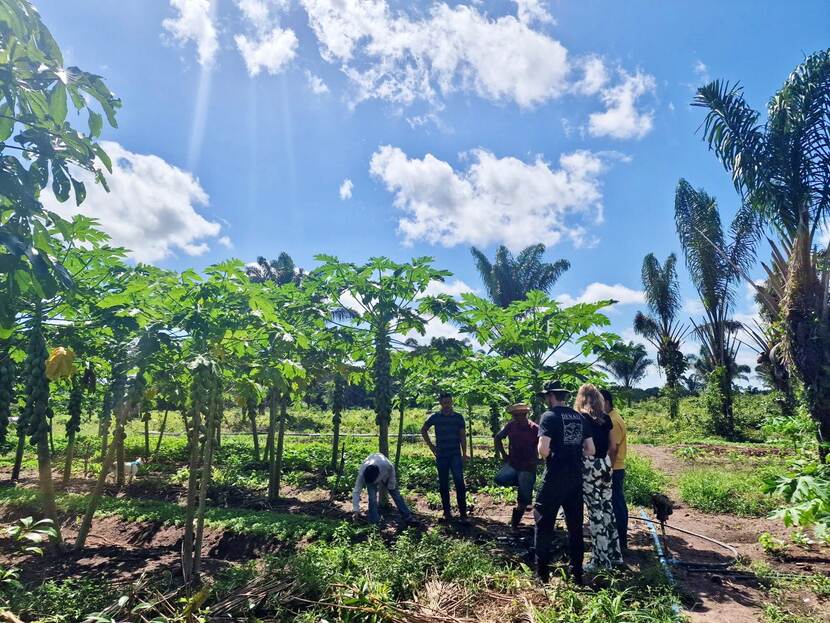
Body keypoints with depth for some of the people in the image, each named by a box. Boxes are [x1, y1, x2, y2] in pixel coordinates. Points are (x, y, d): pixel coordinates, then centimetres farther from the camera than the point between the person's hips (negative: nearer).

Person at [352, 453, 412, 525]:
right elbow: (356, 492, -32)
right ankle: (374, 522, -5)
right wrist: (356, 509, -31)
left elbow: (392, 470, -19)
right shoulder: (361, 474, -40)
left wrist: (391, 485, -10)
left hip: (385, 475, 0)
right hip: (369, 477, 0)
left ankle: (407, 517, 15)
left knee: (395, 494, 4)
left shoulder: (386, 465, -44)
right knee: (372, 497, -18)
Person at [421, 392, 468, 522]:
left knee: (459, 481, -13)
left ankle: (463, 513, -6)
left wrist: (464, 454, -2)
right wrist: (431, 445, 7)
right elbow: (423, 430, 15)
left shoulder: (458, 417, 3)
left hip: (455, 455, -1)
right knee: (443, 484, 7)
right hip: (441, 455, 1)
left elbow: (462, 436, 4)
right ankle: (447, 512, 19)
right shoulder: (435, 417, 2)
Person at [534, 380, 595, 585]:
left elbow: (543, 449, -20)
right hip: (576, 478, 6)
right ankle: (576, 573, 22)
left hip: (554, 479, -6)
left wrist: (547, 456, 1)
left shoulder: (549, 416, -12)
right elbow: (590, 450, 7)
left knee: (544, 524, 8)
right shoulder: (579, 418, 6)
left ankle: (542, 573, 14)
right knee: (575, 526, 15)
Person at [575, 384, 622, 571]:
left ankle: (601, 559, 7)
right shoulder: (606, 418, 8)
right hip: (605, 465, 6)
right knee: (607, 508, 15)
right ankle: (614, 554, 24)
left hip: (589, 466, -6)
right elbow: (613, 447, 12)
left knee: (595, 512, 0)